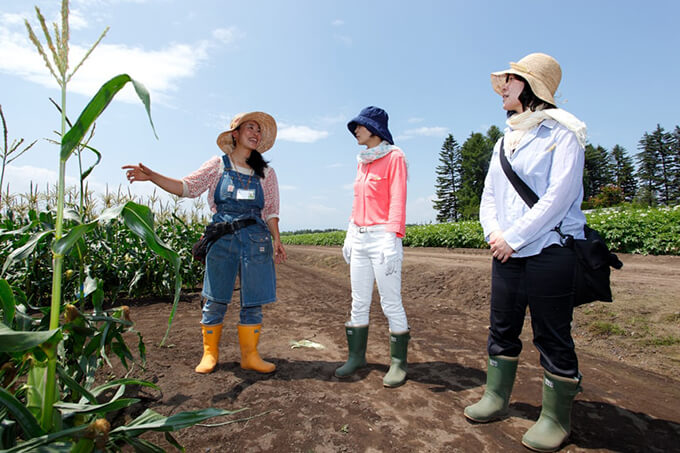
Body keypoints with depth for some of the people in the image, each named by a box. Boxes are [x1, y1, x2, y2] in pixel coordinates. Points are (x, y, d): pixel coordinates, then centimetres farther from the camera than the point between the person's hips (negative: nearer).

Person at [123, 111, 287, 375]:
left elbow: (271, 211, 9)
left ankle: (250, 356, 15)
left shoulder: (265, 172, 12)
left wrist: (276, 239, -1)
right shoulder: (218, 165, 8)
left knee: (253, 301, 3)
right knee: (215, 300, 4)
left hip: (256, 240, 1)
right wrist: (151, 176, -7)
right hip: (222, 238, -1)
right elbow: (186, 187, 5)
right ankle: (210, 353, 20)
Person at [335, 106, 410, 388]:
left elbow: (397, 201, -12)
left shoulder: (394, 157, -3)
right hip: (359, 238, 7)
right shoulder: (362, 161, 18)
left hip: (383, 237, -7)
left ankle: (398, 363, 14)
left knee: (391, 304, 0)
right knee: (359, 303, 10)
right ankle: (356, 356, 22)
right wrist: (350, 236, 16)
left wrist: (391, 240, -20)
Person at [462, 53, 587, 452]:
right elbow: (489, 197, 12)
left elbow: (558, 196, -14)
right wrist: (494, 233, -6)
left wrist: (513, 237, -16)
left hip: (549, 252, -6)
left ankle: (557, 417, 21)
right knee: (502, 330, 13)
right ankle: (497, 398, 28)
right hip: (507, 254, 7)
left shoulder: (563, 132, -3)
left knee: (553, 337, 4)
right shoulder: (504, 142, 17)